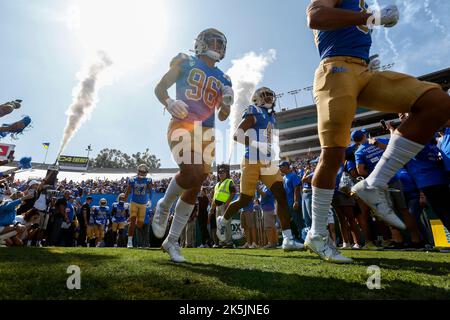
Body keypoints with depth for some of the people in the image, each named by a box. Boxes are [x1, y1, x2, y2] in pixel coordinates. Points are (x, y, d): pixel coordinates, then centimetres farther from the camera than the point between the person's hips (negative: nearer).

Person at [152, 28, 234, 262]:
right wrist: (169, 102, -13)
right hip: (182, 125, -5)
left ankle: (172, 241, 15)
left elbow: (222, 116, 21)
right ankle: (164, 206, 5)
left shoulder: (222, 79, 19)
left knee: (195, 188, 2)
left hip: (206, 133, 5)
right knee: (192, 173, -28)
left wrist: (227, 103, -1)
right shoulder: (186, 62, 10)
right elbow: (159, 88, 9)